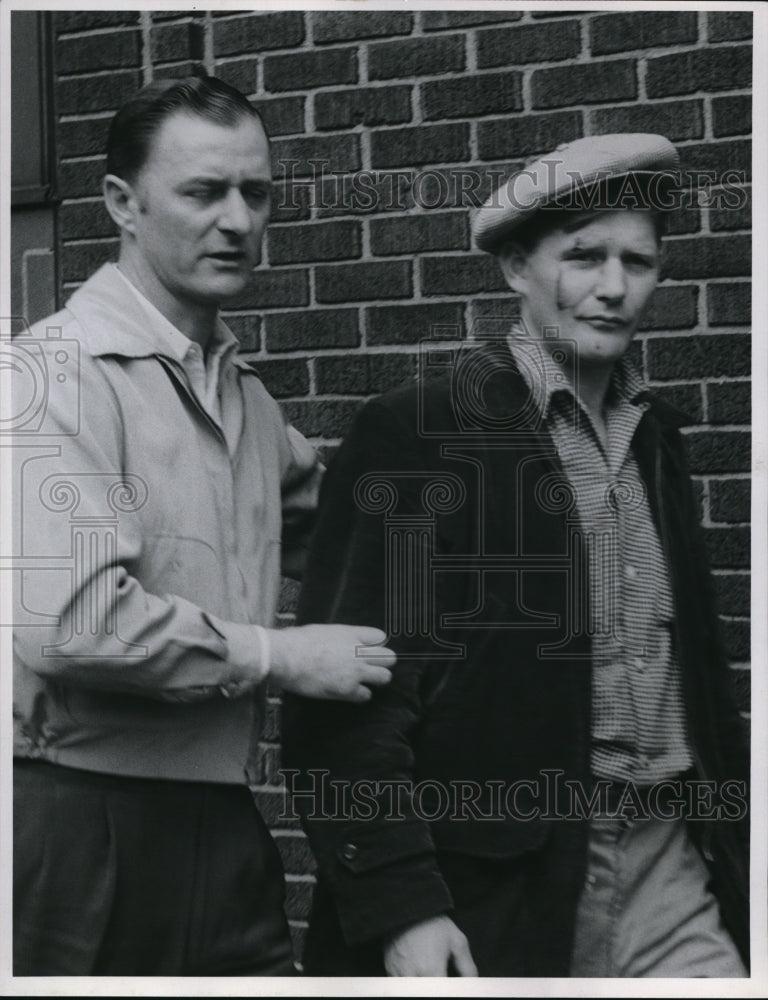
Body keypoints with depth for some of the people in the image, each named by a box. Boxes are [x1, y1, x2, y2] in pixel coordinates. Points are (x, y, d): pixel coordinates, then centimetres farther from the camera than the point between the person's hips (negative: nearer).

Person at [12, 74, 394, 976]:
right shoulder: (66, 370, -13)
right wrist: (277, 656, -13)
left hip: (222, 820, 8)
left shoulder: (242, 392, 12)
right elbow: (72, 622, -24)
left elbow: (316, 522, 30)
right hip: (87, 823, -7)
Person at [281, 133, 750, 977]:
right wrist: (398, 904, -17)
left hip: (670, 877, 5)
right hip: (492, 896, -5)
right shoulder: (410, 432, -9)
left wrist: (733, 836, 15)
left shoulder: (654, 434, 12)